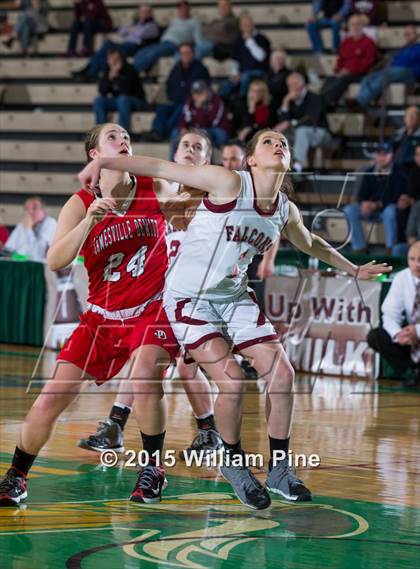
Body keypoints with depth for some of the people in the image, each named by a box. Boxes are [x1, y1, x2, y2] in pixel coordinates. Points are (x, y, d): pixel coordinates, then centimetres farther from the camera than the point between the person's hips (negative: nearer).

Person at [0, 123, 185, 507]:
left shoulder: (155, 190, -3)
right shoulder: (80, 204, -4)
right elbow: (55, 262, -17)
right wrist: (89, 220, -29)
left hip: (153, 309, -1)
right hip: (103, 316, 2)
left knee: (145, 378, -29)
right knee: (50, 401, -4)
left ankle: (153, 469, -7)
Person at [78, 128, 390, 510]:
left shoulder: (286, 211, 2)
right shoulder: (229, 183, -18)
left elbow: (311, 244, 24)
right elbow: (161, 167, -21)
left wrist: (354, 270, 31)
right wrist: (105, 162, -29)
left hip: (235, 298, 7)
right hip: (190, 298, -7)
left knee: (282, 374, -2)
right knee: (232, 381, -19)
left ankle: (279, 470, 13)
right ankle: (234, 463, 7)